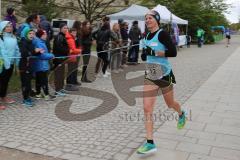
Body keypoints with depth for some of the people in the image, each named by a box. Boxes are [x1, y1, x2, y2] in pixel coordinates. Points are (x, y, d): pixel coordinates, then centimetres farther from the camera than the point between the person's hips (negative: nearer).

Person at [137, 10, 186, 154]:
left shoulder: (162, 34, -12)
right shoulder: (146, 36, 9)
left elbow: (173, 52, -21)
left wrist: (154, 52, -25)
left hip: (164, 74, -5)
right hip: (150, 75, 5)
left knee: (170, 104, 17)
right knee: (147, 109, -6)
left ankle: (181, 114, 54)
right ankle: (150, 143, -1)